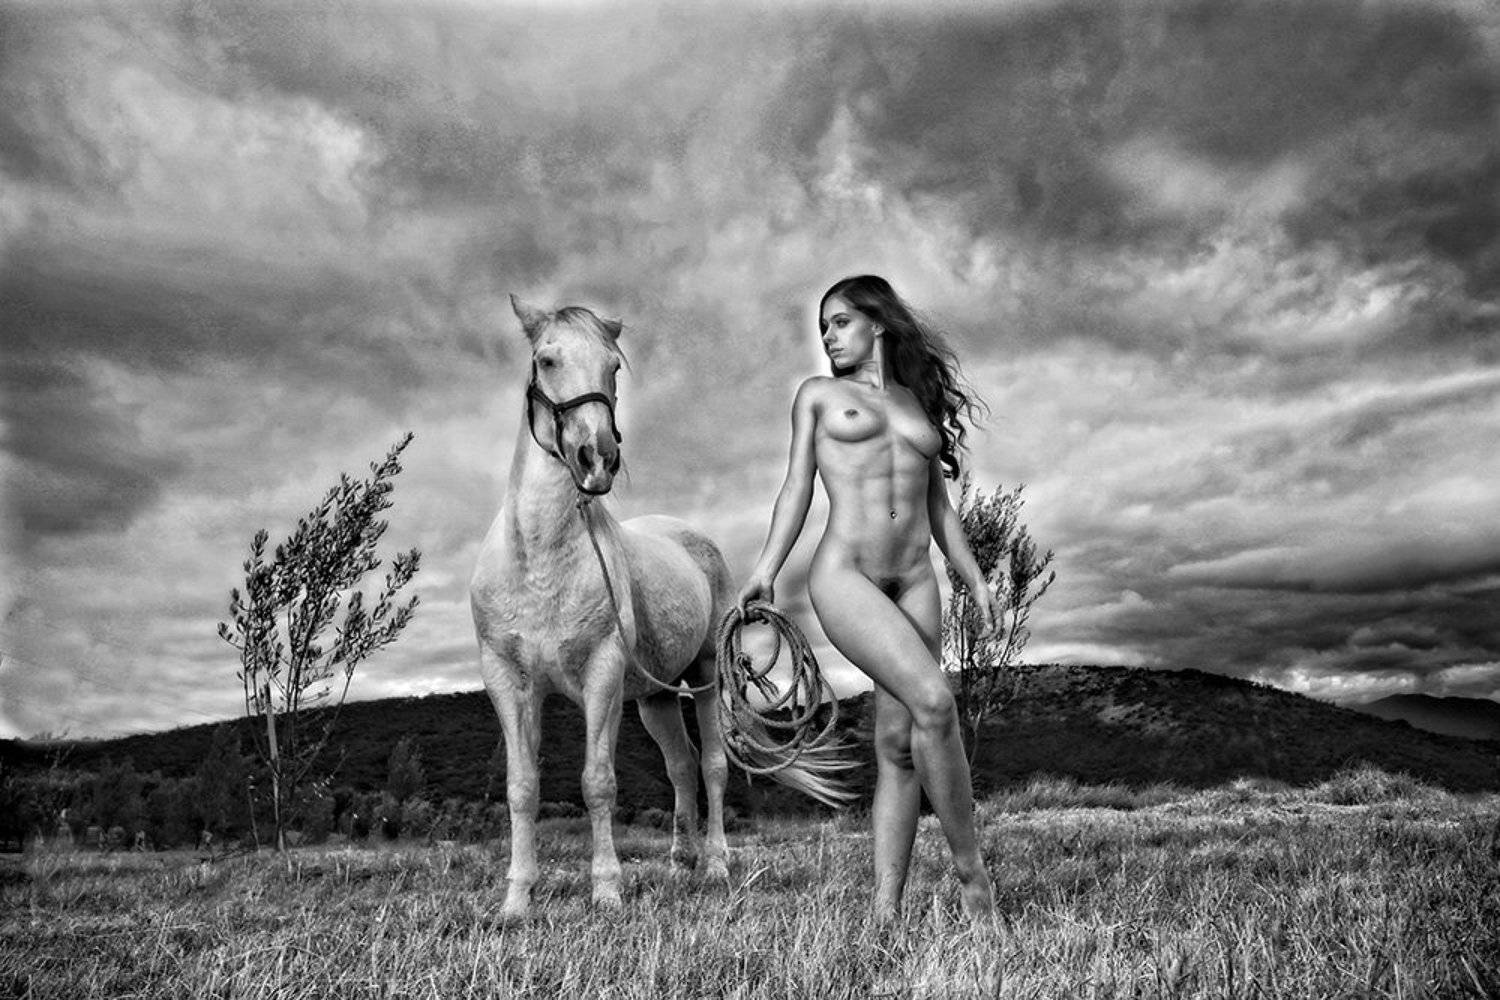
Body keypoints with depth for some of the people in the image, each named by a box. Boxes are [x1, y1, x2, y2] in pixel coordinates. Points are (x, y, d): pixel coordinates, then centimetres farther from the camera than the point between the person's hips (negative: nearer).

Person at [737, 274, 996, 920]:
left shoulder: (921, 404, 20)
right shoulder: (817, 394, 13)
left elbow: (939, 508, 20)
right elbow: (797, 489, 8)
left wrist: (977, 581, 11)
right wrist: (765, 573, -3)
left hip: (914, 581, 4)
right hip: (843, 575, -4)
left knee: (898, 744, 1)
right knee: (933, 700, -21)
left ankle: (885, 907, 9)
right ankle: (969, 862, -4)